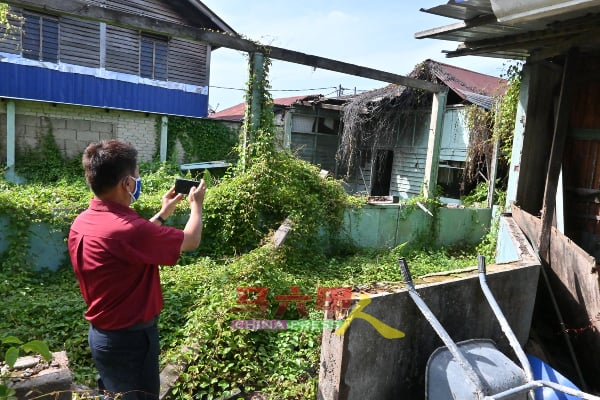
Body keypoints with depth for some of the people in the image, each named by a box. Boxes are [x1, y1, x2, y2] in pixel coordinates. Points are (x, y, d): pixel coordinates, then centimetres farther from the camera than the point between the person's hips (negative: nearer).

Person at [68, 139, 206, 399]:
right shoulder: (126, 229, -31)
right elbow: (191, 241, -16)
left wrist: (162, 214, 16)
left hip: (101, 333, 8)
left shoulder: (81, 223, -3)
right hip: (130, 338, -8)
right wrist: (196, 204, 2)